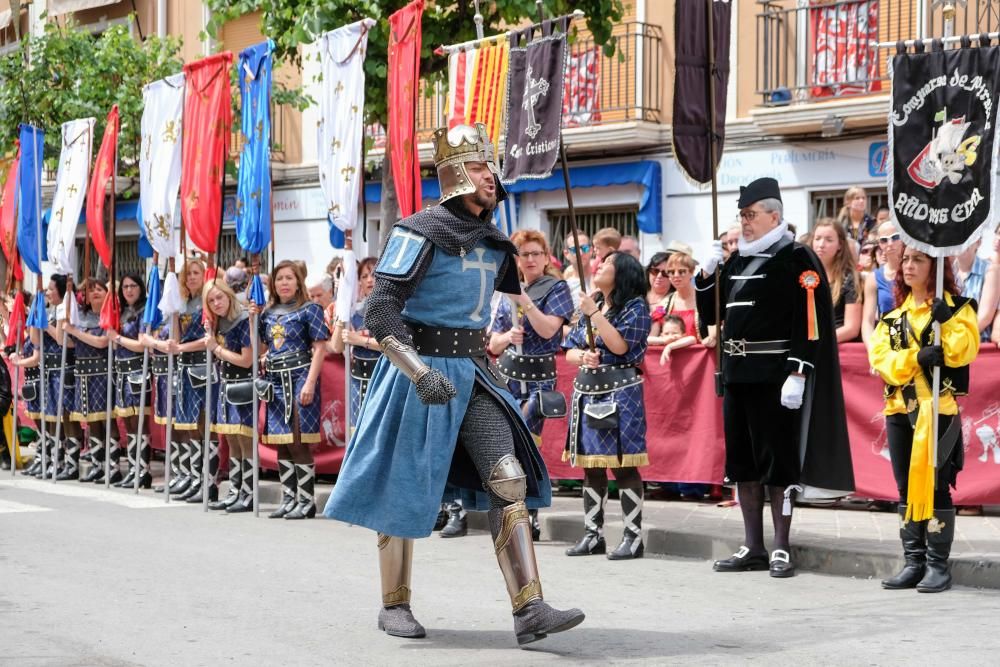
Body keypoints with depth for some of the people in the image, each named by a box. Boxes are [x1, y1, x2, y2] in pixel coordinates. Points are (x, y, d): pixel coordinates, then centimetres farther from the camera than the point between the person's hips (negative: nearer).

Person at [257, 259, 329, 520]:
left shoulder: (309, 309, -2)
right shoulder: (268, 313, 14)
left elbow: (319, 348, -7)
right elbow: (263, 346, 22)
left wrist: (310, 383, -15)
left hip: (299, 376, -6)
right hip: (276, 380, 6)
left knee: (299, 442, -8)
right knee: (281, 442, 7)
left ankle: (306, 501, -2)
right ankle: (288, 498, 14)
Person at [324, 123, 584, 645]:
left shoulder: (494, 243, 10)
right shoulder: (421, 233, -13)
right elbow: (380, 313, -21)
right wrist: (421, 373, -31)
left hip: (472, 375, 6)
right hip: (419, 373, -6)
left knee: (510, 480, -8)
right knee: (404, 492, 4)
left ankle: (529, 611, -12)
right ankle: (394, 606, 22)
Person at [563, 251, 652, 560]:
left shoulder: (635, 306, -3)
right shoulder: (590, 306, 15)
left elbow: (620, 345, -16)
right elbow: (569, 351, 15)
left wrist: (595, 313, -12)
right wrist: (582, 356, -7)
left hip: (619, 393, -6)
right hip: (587, 391, 6)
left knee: (622, 465, -7)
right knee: (591, 466, 8)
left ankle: (633, 537, -2)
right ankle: (593, 533, 15)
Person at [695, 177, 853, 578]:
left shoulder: (796, 259, -7)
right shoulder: (737, 261, 15)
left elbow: (810, 323, -14)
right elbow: (709, 316, 20)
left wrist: (797, 375, -21)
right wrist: (707, 275, 4)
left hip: (775, 378, -7)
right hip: (737, 375, 8)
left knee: (778, 464, -2)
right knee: (742, 463, 10)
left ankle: (782, 550, 5)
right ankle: (753, 549, 18)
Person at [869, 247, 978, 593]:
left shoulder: (957, 307, 1)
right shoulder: (893, 315, 14)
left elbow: (964, 351, -12)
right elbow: (880, 358, 0)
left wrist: (947, 320, -23)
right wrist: (916, 357, -14)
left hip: (939, 410, -5)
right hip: (900, 409, 5)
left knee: (935, 486, -7)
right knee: (906, 488, 7)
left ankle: (938, 564, 0)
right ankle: (914, 562, 14)